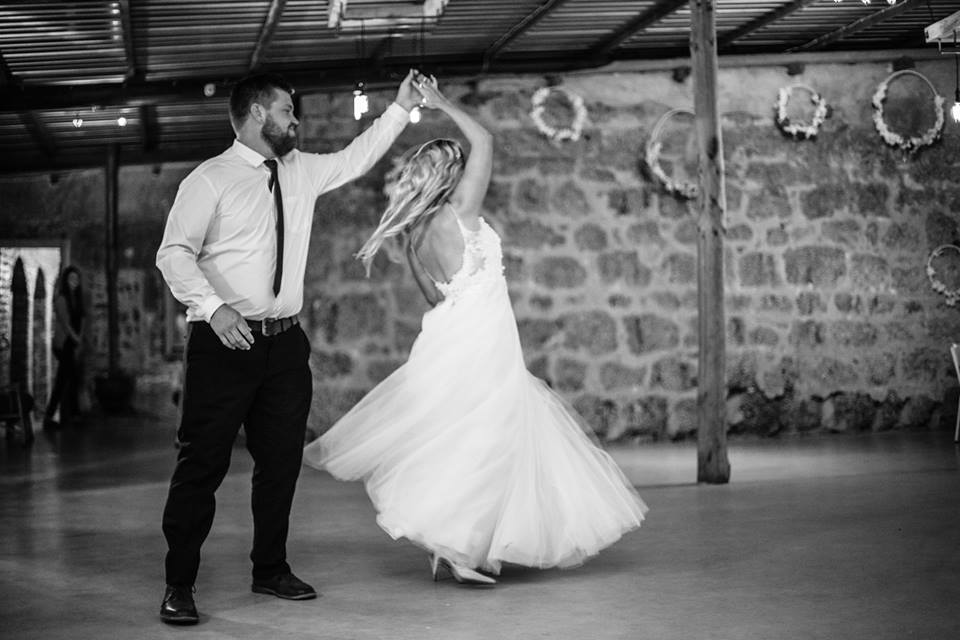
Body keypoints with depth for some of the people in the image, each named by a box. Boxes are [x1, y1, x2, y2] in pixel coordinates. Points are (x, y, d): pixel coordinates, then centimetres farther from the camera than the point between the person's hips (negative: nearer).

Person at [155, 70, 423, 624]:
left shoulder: (301, 171, 13)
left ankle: (271, 570, 26)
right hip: (226, 342, -6)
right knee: (203, 462, -4)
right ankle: (180, 585, 6)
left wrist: (401, 109, 16)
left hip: (286, 342, 6)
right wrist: (214, 307, -25)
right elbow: (174, 254, -11)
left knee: (282, 459, 12)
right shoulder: (211, 179, -6)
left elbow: (354, 160, 23)